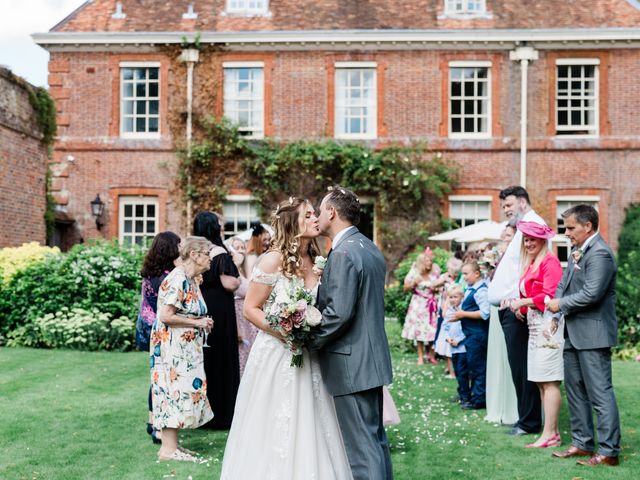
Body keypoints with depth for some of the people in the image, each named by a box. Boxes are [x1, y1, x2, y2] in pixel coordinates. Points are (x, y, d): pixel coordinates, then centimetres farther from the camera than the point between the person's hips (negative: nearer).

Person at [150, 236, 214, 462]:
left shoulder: (191, 280, 13)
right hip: (171, 347, -10)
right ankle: (168, 448, -2)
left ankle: (172, 444, 16)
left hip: (185, 348, 10)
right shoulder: (177, 279, -17)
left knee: (184, 391, 10)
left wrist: (203, 322, 6)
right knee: (174, 391, -7)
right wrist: (196, 323, -15)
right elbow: (165, 316, -22)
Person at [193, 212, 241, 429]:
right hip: (219, 311, -6)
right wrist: (239, 280, 1)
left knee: (201, 359, 14)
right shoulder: (220, 252, -13)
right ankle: (220, 415, 9)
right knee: (220, 358, 3)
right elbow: (229, 284, -19)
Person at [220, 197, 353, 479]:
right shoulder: (274, 259, -11)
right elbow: (250, 309, -10)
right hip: (277, 355, -6)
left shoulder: (314, 261, 8)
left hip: (308, 359, 6)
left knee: (308, 431, 9)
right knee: (275, 433, 3)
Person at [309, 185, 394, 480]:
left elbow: (338, 313, -22)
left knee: (361, 445, -4)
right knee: (375, 437, 17)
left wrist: (309, 343, -10)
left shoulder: (343, 253, -17)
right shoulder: (370, 249, 12)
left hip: (351, 364, -10)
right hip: (372, 357, 10)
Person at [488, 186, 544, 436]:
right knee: (518, 366, 13)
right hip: (510, 306, 10)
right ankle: (527, 417, 21)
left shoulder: (533, 224, -10)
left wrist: (514, 296, -20)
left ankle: (529, 422, 2)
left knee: (520, 366, -5)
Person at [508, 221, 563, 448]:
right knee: (541, 382, 10)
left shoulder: (550, 262, -7)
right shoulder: (529, 265, 20)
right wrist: (520, 308, 5)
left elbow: (550, 296, -15)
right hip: (535, 327, 9)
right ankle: (552, 431, 16)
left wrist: (523, 302, -12)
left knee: (549, 381, -8)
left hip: (548, 325, -9)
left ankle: (549, 434, -5)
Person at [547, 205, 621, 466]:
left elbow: (591, 294, -25)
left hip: (593, 334, -10)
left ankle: (609, 452, 2)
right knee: (575, 389, 16)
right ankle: (582, 443, 27)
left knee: (600, 393, -5)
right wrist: (554, 315, 0)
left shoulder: (600, 254, -17)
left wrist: (561, 304, -11)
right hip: (573, 333, 10)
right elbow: (564, 284, 15)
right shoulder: (577, 251, 13)